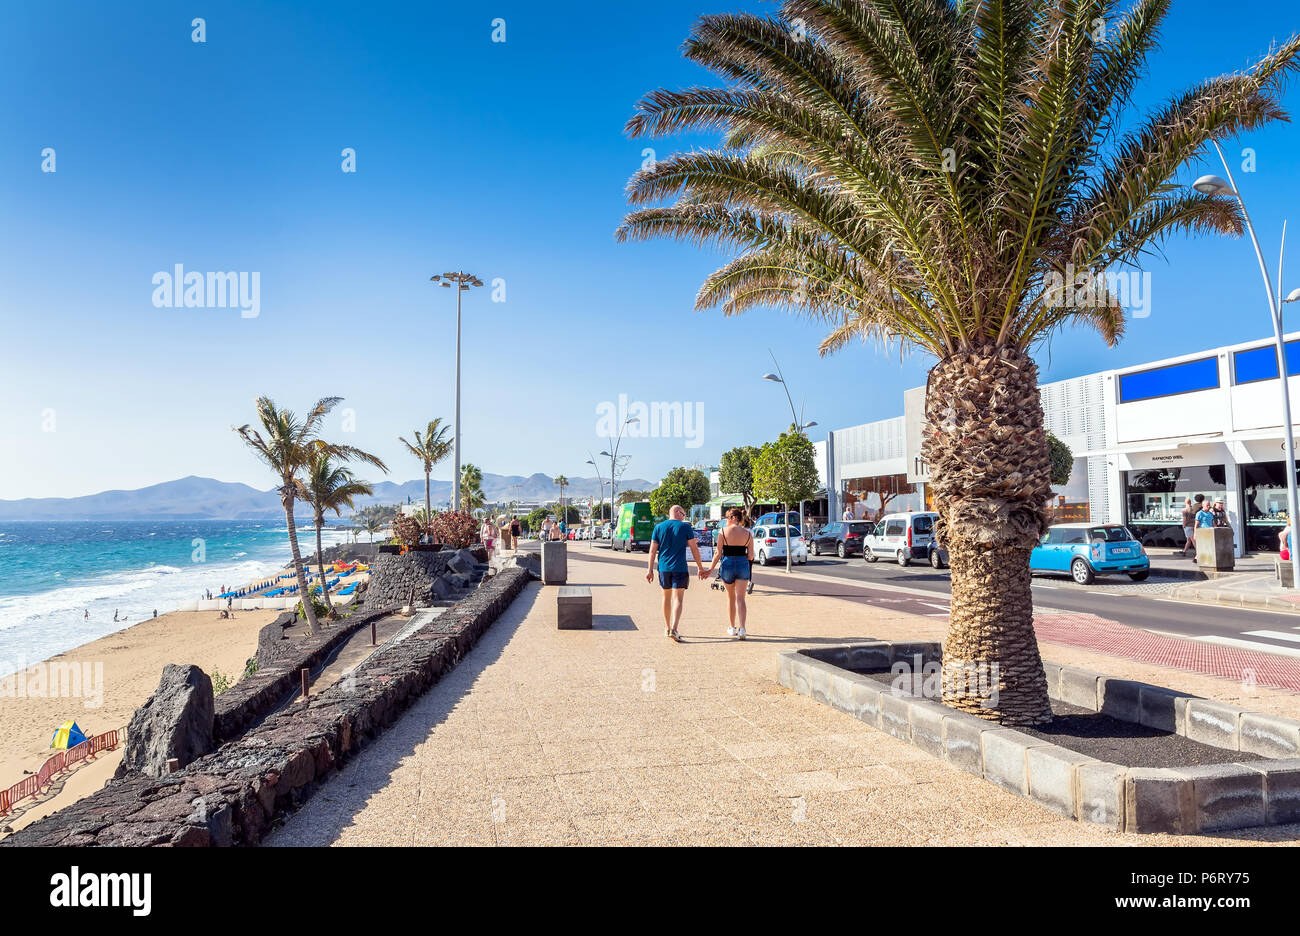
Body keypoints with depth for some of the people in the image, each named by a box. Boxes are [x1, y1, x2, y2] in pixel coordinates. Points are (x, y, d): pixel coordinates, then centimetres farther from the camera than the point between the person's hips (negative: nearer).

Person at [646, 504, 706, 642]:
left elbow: (653, 550, 4)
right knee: (678, 599, -4)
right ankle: (673, 629, -19)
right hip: (680, 568, -3)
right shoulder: (685, 527, -2)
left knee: (666, 597, 17)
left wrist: (650, 569, 8)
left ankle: (667, 628, 26)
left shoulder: (659, 527, 6)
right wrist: (700, 567, 5)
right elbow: (694, 549, -2)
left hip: (663, 568, 4)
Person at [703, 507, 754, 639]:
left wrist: (710, 570, -1)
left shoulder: (723, 532, -5)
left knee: (731, 597, 16)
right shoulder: (748, 534, 1)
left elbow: (718, 553, -7)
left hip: (727, 564, -1)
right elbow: (751, 556, 0)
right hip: (743, 565, 1)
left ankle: (732, 628, 26)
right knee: (740, 598, 0)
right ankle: (742, 628, -15)